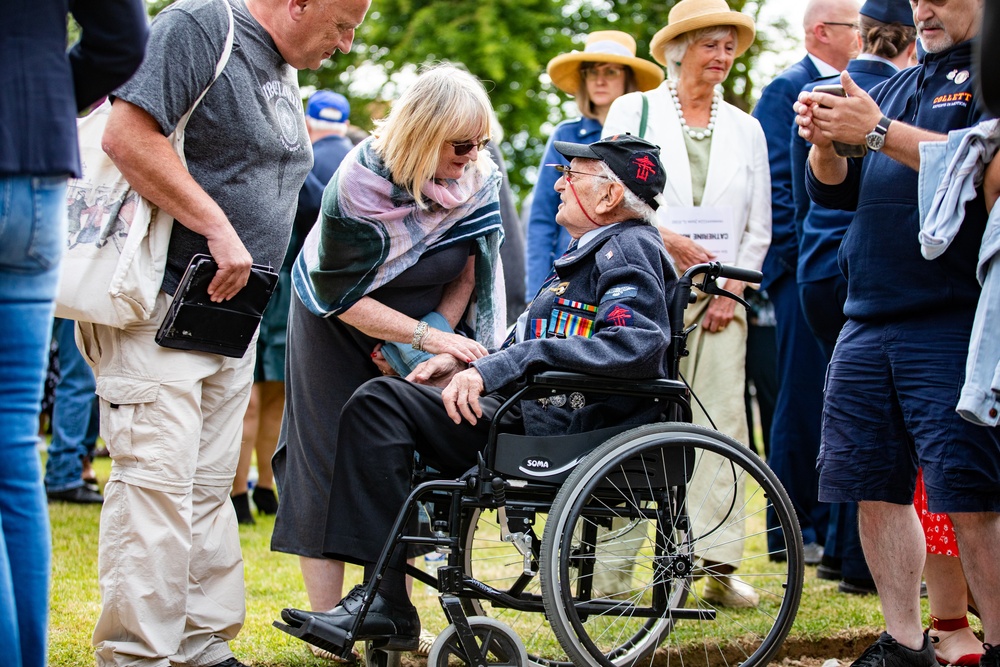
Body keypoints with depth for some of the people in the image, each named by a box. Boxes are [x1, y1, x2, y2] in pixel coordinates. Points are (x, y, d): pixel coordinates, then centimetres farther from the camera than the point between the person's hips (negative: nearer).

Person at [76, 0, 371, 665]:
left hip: (228, 311, 9)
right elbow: (128, 136, -22)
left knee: (210, 486, 11)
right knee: (158, 479, -12)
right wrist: (219, 229, -22)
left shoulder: (284, 74, 18)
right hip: (158, 305, -9)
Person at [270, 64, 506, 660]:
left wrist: (442, 331, -18)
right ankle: (328, 623, -5)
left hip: (422, 324, 4)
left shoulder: (480, 178, -16)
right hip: (339, 326, -4)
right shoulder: (358, 183, -29)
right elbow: (345, 297, -24)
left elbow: (466, 274, -3)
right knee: (330, 463, -8)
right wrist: (428, 337, -30)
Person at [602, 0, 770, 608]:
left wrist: (733, 286, 0)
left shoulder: (745, 129, 14)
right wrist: (667, 238, -12)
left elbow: (759, 225, 13)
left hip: (718, 297, 3)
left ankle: (720, 565, -4)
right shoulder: (634, 111, 6)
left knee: (720, 424, -5)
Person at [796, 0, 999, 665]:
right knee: (876, 488, 7)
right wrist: (824, 142, -2)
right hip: (868, 320, 7)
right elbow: (833, 191, 19)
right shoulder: (898, 85, 21)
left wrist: (879, 131, -18)